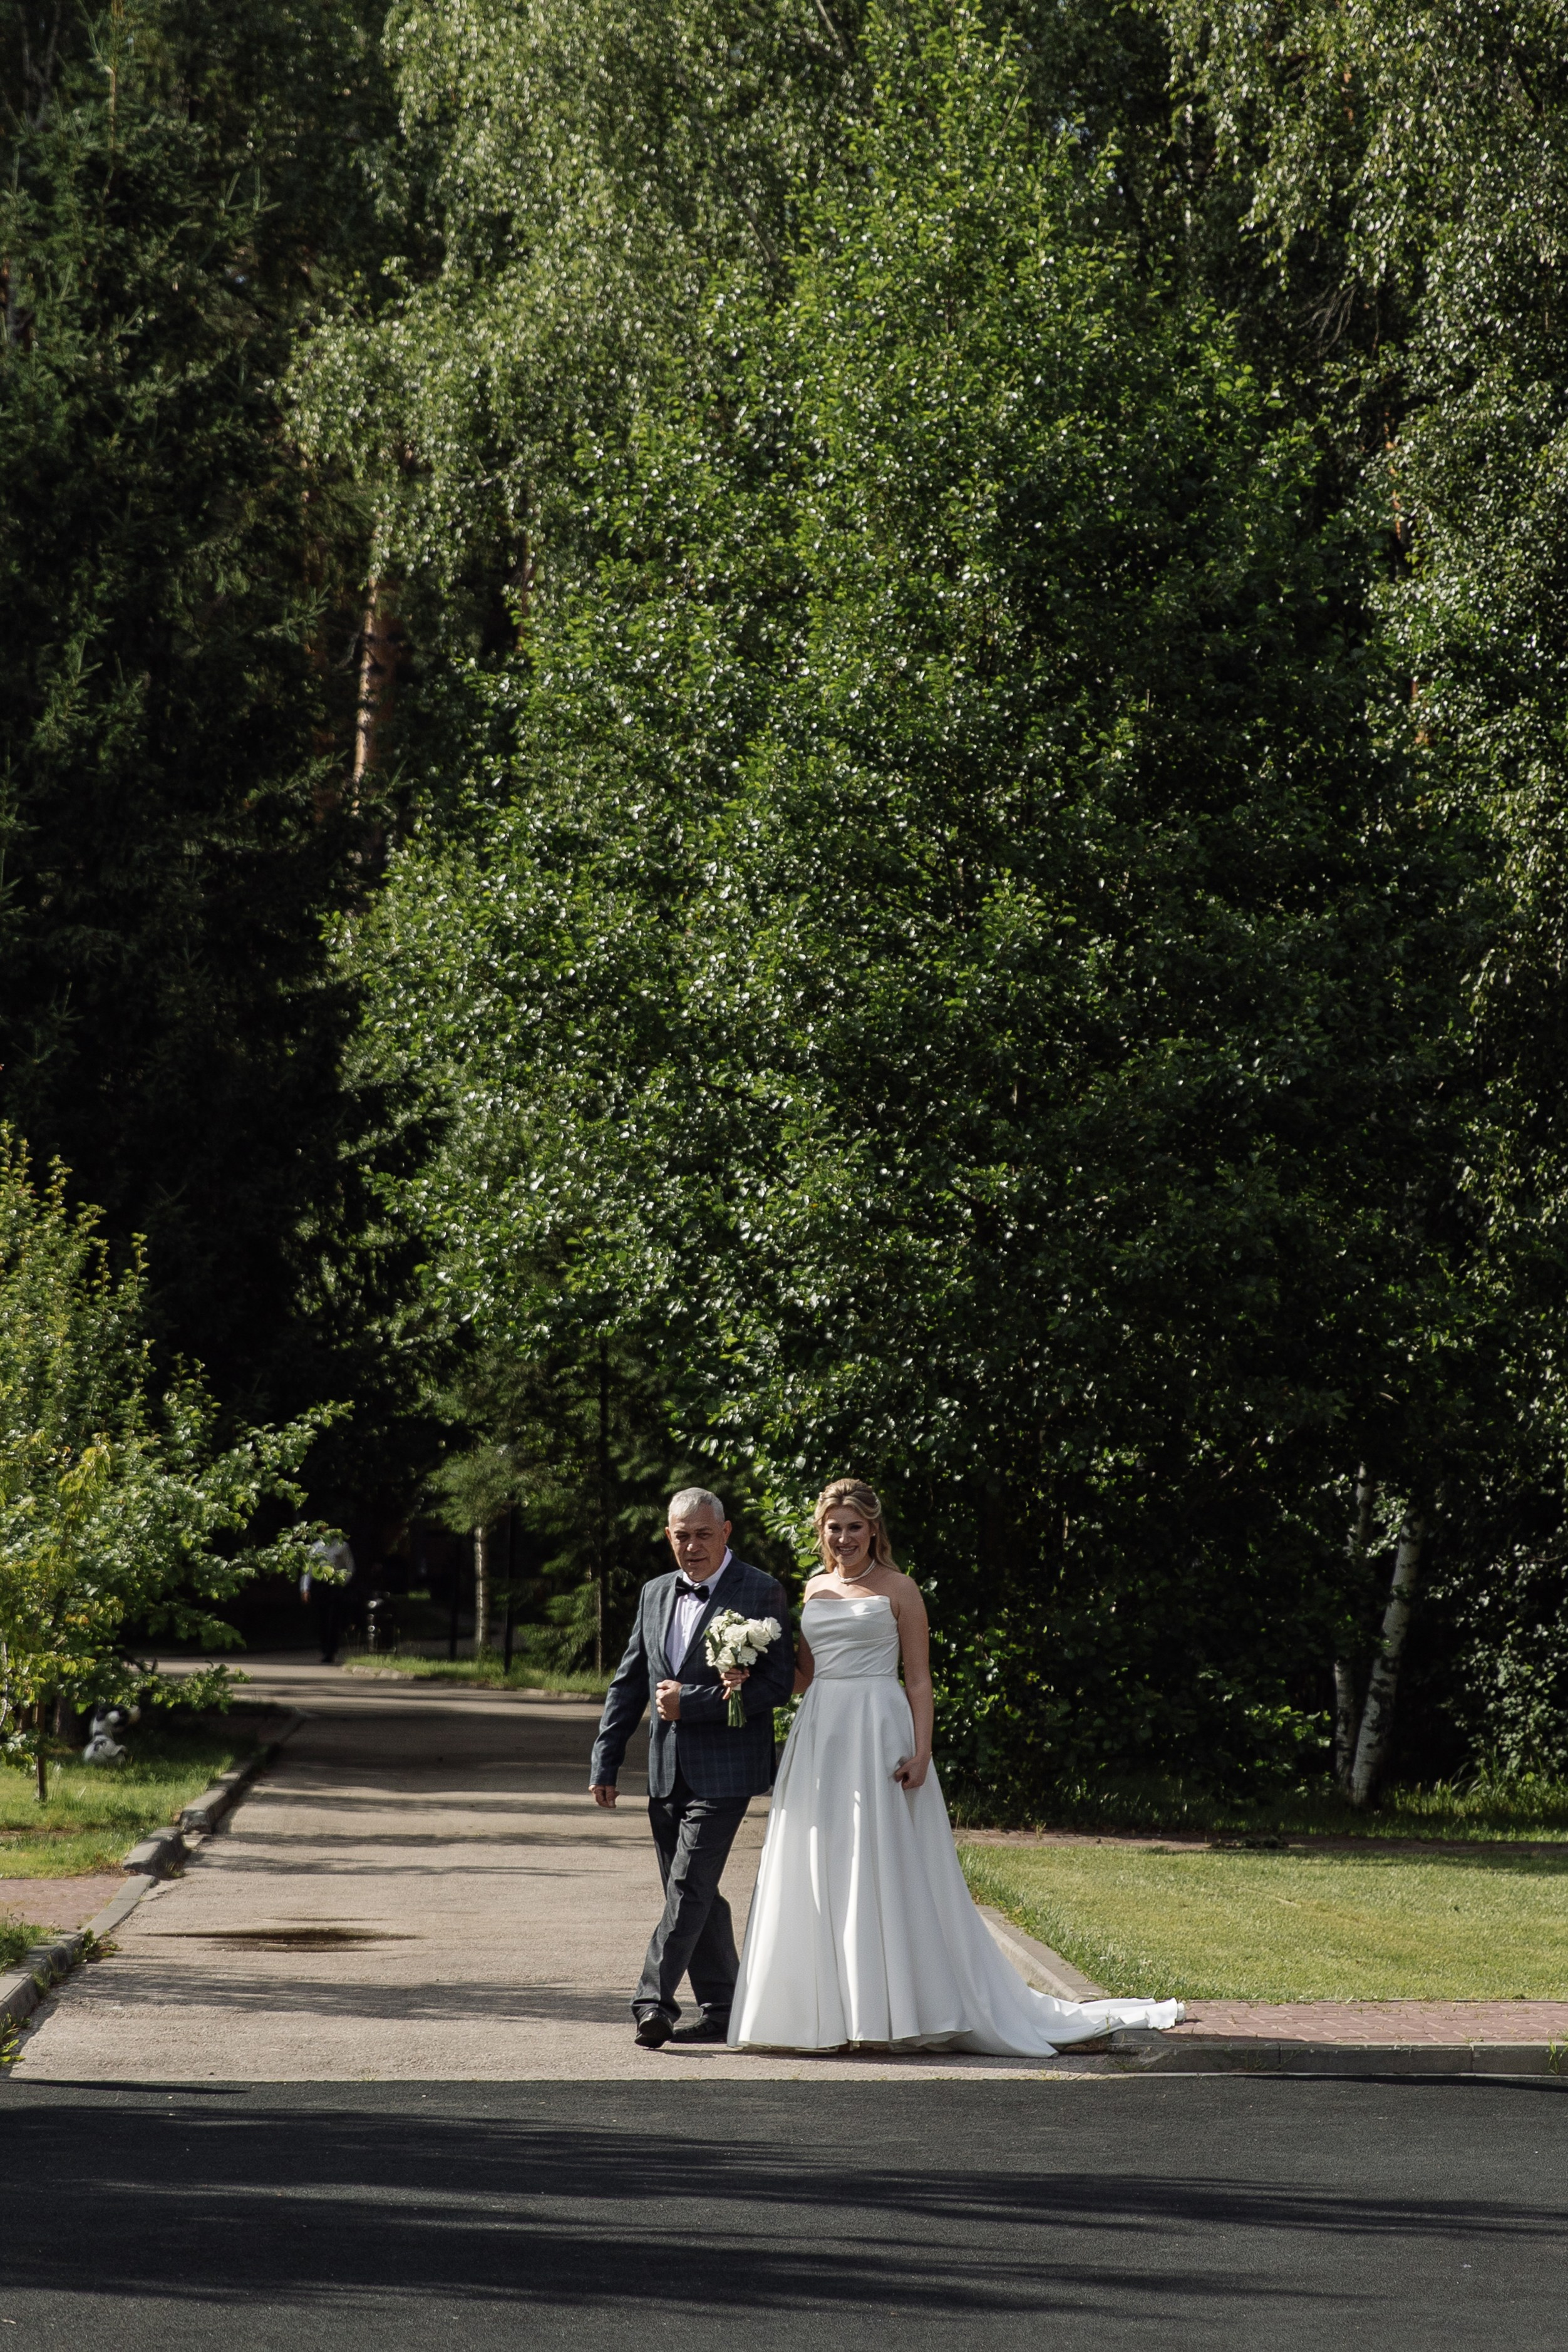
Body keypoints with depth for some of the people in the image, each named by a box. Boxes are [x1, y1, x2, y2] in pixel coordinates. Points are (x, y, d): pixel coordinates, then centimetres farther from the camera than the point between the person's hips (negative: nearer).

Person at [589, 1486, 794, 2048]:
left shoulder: (760, 1594, -6)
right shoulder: (655, 1594, 13)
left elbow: (777, 1683, -12)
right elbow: (628, 1683, 16)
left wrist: (690, 1702, -15)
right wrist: (605, 1763, 10)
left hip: (723, 1770, -7)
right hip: (667, 1773, 7)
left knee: (689, 1886, -13)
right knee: (693, 1894, 10)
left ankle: (654, 2000, -17)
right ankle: (720, 2011, 17)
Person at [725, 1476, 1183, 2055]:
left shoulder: (898, 1589, -1)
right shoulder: (816, 1589, 14)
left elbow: (919, 1680, -4)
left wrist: (920, 1751, -14)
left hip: (880, 1735, -5)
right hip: (821, 1735, 6)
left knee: (885, 1870, -7)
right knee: (820, 1872, 4)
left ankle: (898, 2009, -2)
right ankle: (829, 2012, 8)